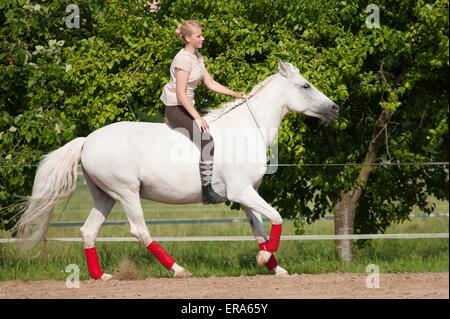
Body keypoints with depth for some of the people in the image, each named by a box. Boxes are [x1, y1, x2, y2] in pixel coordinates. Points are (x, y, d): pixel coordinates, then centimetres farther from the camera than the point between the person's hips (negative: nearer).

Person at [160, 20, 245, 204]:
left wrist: (235, 94, 7)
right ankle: (206, 190, -19)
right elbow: (181, 94, -22)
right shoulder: (184, 59, -19)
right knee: (207, 142, -20)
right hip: (176, 108, -10)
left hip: (186, 106, 10)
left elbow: (210, 83, 15)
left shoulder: (197, 57, 11)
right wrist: (197, 118, -23)